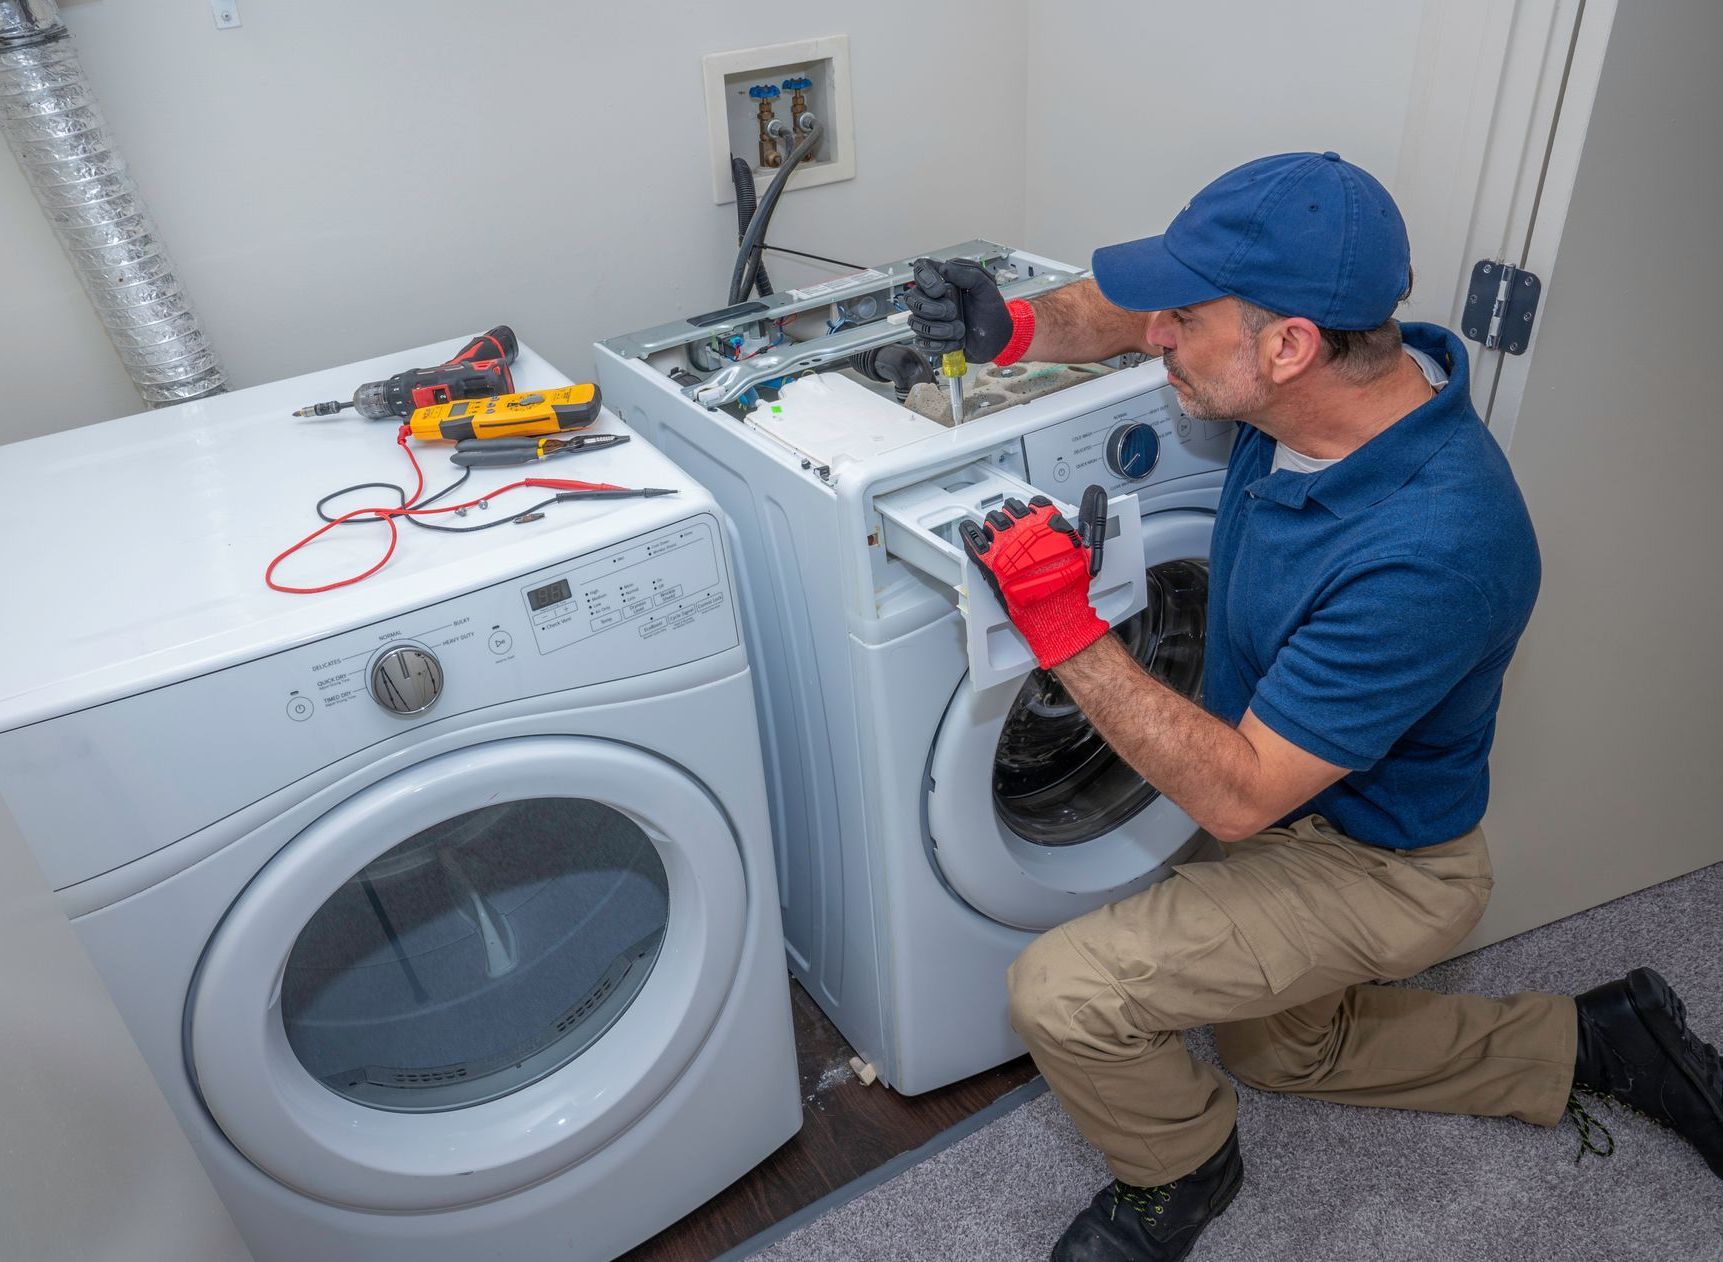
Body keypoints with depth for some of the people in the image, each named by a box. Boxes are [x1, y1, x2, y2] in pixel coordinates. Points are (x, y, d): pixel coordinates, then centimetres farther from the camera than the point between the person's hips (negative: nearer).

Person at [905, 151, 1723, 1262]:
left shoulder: (1429, 553, -41)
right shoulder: (1328, 378, -17)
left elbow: (1238, 796, -34)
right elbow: (1130, 311, -2)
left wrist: (1066, 633, -36)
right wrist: (1016, 326, -23)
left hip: (1378, 866, -8)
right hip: (1300, 810, 9)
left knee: (1063, 993, -19)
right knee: (1278, 1045, 31)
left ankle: (1183, 1170, 16)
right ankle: (1594, 1043, 39)